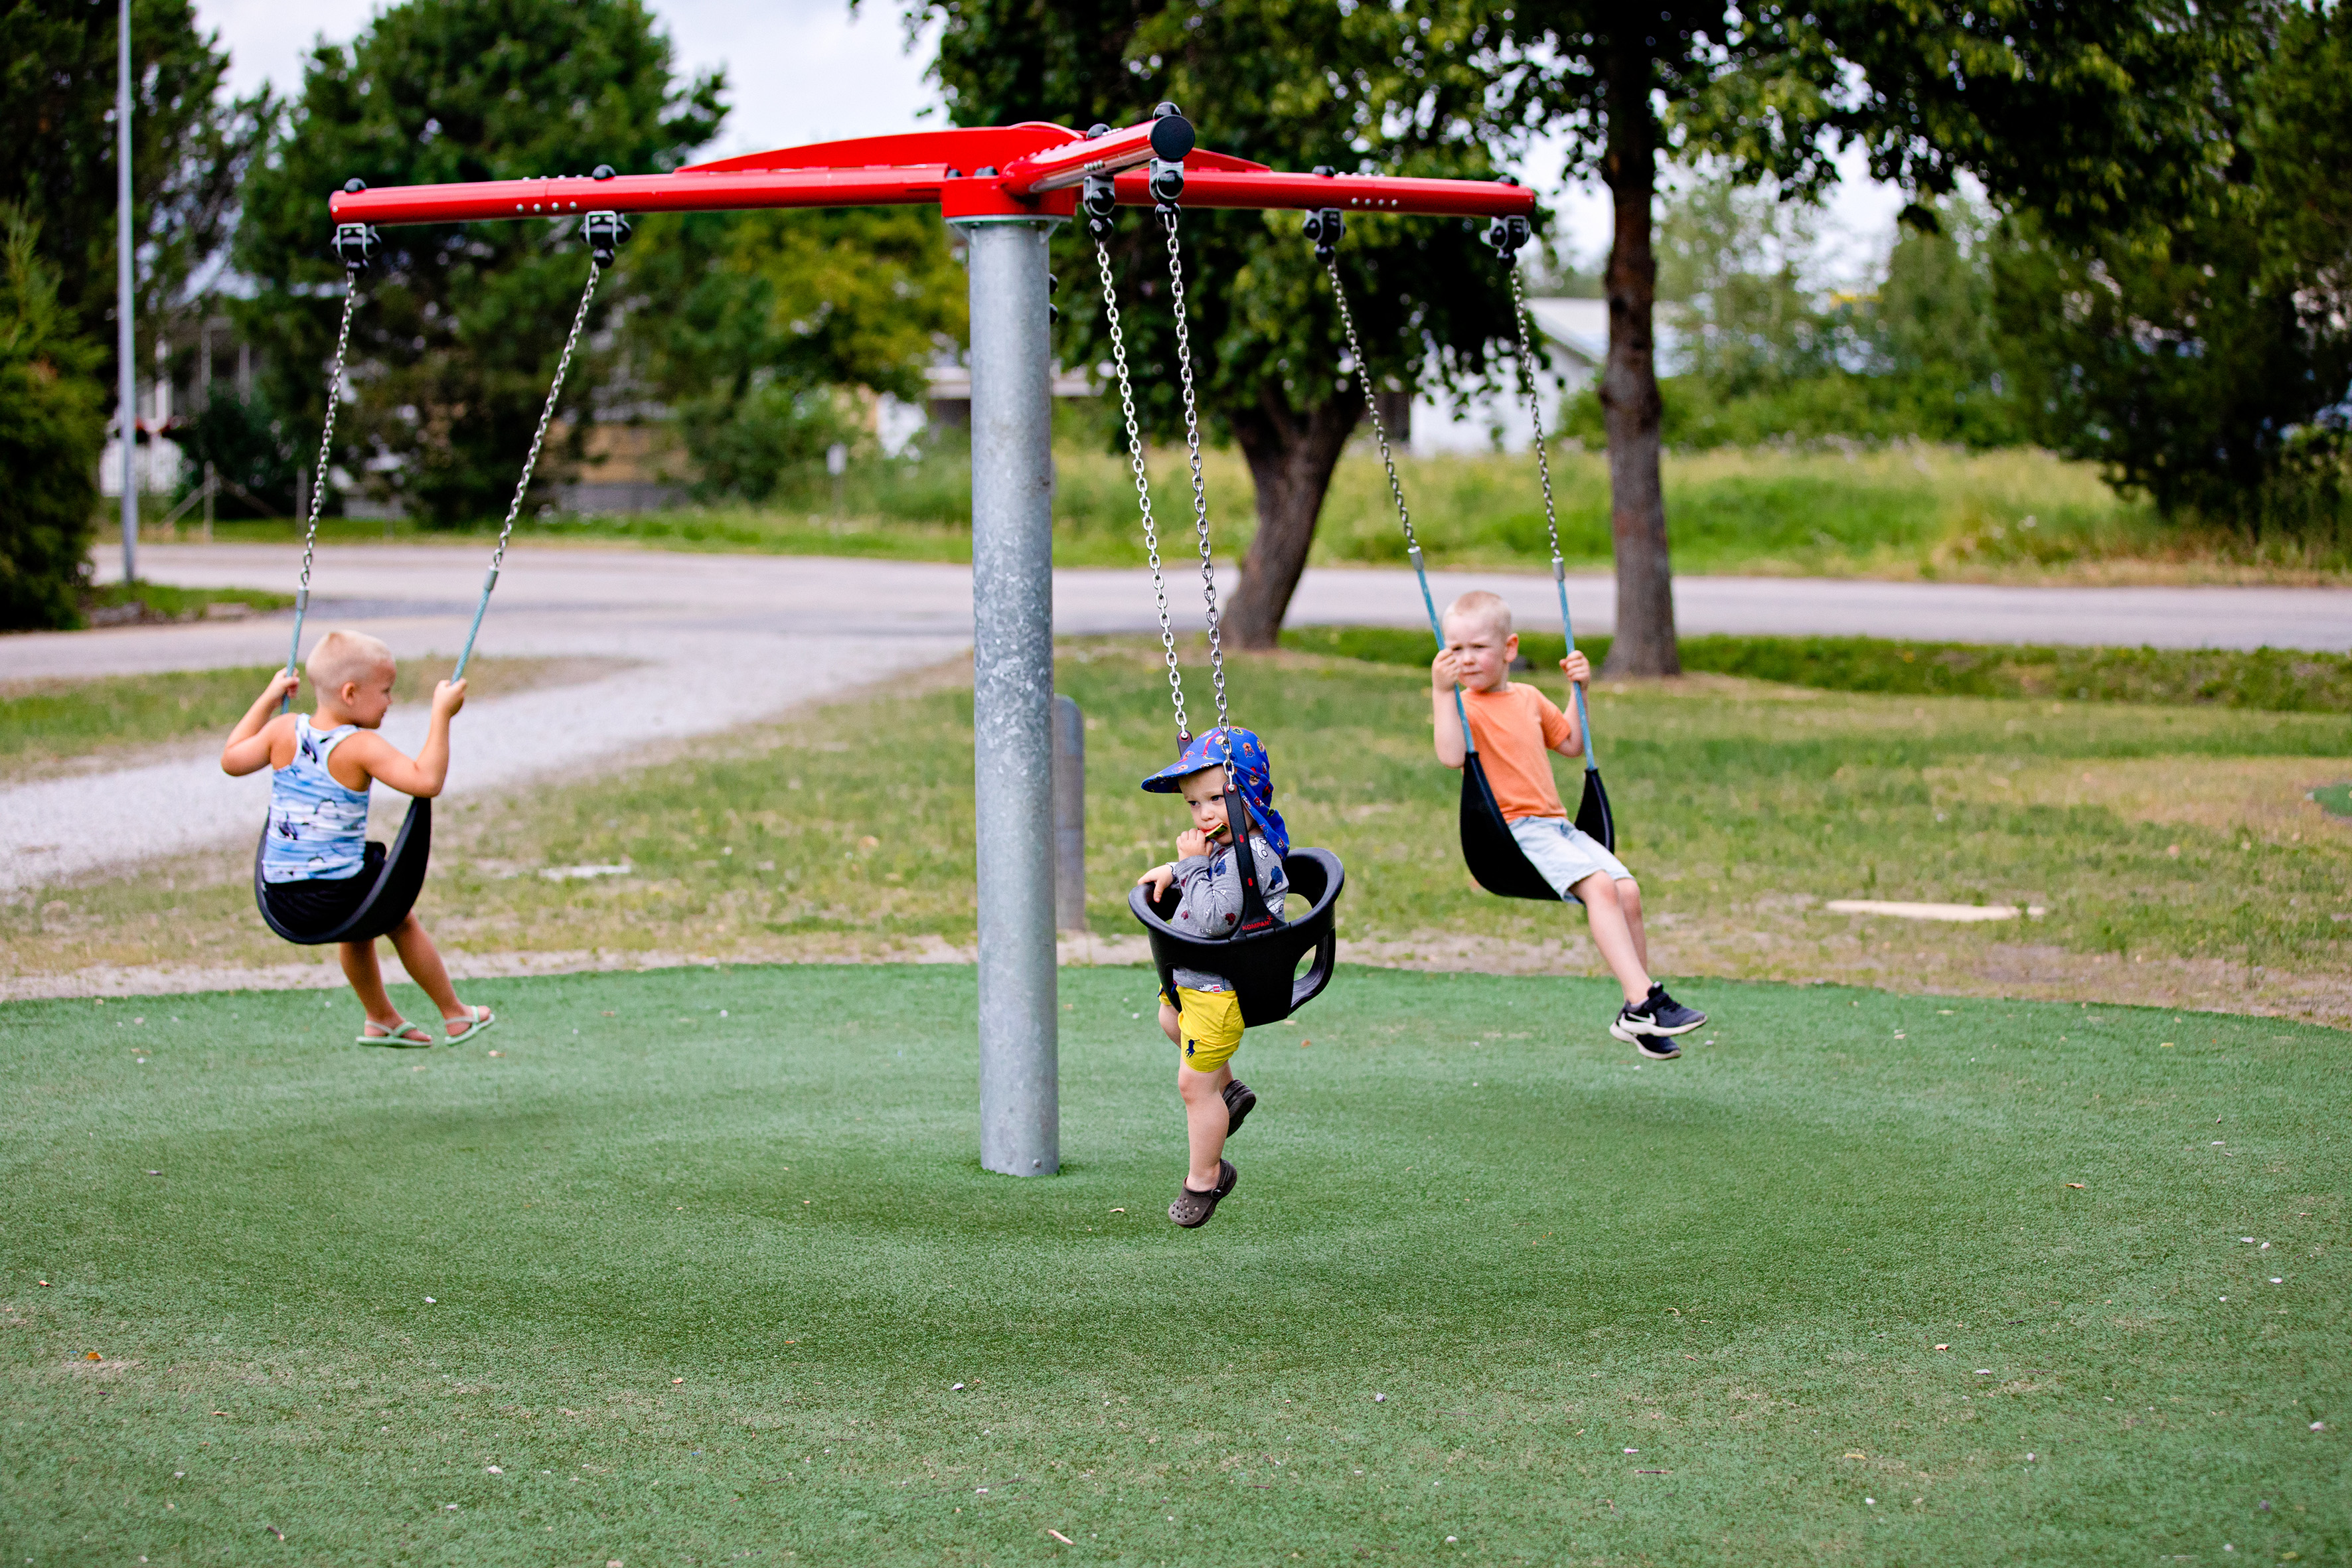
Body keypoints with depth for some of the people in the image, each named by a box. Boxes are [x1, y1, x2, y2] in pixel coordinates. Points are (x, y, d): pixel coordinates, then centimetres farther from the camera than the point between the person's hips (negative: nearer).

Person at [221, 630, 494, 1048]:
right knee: (401, 919, 26)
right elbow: (426, 781, -29)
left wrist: (267, 699, 23)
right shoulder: (361, 747, -17)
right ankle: (455, 1018, 38)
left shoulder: (285, 731, 0)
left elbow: (231, 760, 17)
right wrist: (442, 715, -22)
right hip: (336, 896, -5)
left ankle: (381, 1020, 49)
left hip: (278, 899, 6)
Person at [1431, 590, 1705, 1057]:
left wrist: (1579, 689, 24)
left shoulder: (1528, 698, 21)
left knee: (1628, 889, -13)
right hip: (1516, 830, -7)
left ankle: (1636, 1016, -5)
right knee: (1599, 885, -27)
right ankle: (1644, 999, -32)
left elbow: (1572, 745, 34)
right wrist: (1442, 692, -27)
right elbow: (1452, 755, -22)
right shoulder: (1464, 706, -1)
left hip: (1558, 824, 7)